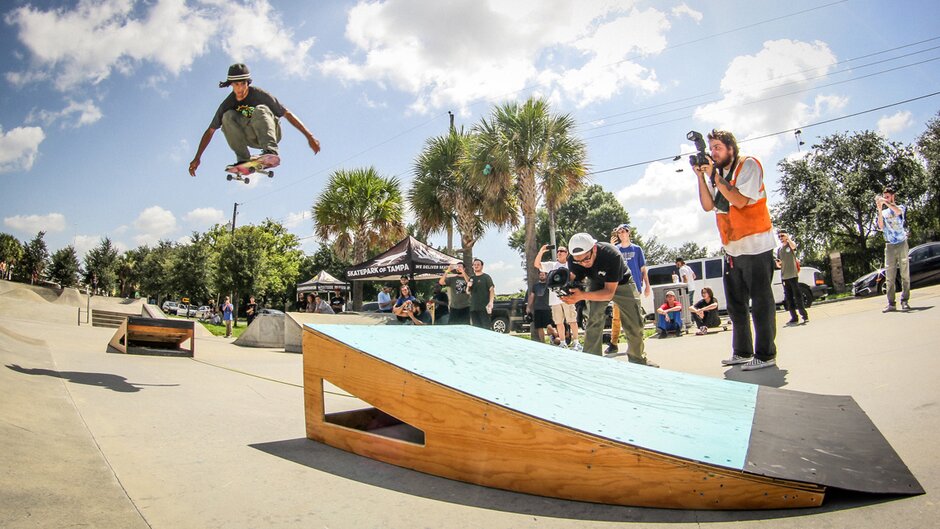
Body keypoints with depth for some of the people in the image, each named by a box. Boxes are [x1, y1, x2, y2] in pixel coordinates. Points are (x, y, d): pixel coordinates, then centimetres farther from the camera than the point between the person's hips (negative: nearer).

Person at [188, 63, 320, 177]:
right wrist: (197, 158, -7)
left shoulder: (259, 95, -17)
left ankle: (271, 152, -52)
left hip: (271, 132, -3)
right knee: (228, 116, -21)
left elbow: (287, 114, -18)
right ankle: (244, 160, -24)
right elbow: (210, 131, -2)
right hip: (252, 138, 4)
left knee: (260, 110, -33)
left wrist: (309, 136, -25)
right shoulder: (228, 104, -8)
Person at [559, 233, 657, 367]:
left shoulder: (612, 255, -42)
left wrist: (582, 295, -54)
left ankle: (638, 359, 25)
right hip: (597, 284, 2)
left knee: (634, 325, 1)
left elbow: (609, 293, -39)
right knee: (593, 321, -18)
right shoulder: (573, 259, -29)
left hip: (621, 283, -2)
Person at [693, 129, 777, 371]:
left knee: (760, 302, -4)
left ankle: (765, 354, 3)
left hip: (755, 245, -8)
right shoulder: (718, 172, 12)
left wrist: (714, 176, -18)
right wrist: (701, 176, -4)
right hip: (732, 249, 8)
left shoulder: (748, 165, -7)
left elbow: (740, 200, -19)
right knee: (736, 305, 13)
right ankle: (742, 352, 23)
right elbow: (708, 205, 3)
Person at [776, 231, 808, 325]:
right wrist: (778, 263, 1)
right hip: (784, 276, 5)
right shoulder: (779, 249, 19)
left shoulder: (791, 243, 5)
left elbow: (793, 246, -23)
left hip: (793, 275, -5)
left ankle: (804, 316, -5)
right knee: (788, 298, 3)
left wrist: (788, 238, -19)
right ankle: (794, 318, 6)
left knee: (797, 296, -8)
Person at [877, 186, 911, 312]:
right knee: (889, 276, -2)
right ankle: (891, 304, -3)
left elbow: (898, 211, -18)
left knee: (905, 274, -3)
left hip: (902, 244, -3)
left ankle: (904, 301, -1)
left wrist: (885, 202, -17)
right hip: (889, 246, 3)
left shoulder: (901, 208, 8)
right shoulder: (883, 213, 16)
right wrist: (879, 210, -10)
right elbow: (881, 227, -2)